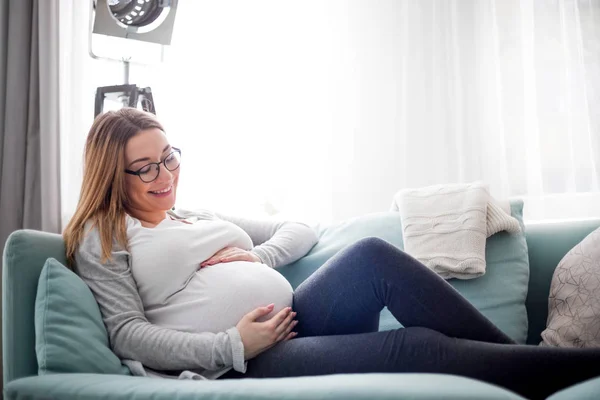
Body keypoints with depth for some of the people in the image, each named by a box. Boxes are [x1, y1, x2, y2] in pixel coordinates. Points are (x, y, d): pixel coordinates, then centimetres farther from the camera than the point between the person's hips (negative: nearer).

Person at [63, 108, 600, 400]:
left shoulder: (202, 216, 25)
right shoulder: (101, 238, 7)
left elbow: (300, 230, 27)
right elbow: (128, 333, -6)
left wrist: (259, 257, 4)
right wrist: (232, 346, -17)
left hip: (294, 320, 7)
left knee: (371, 256, -23)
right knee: (411, 347, -25)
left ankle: (518, 355, -18)